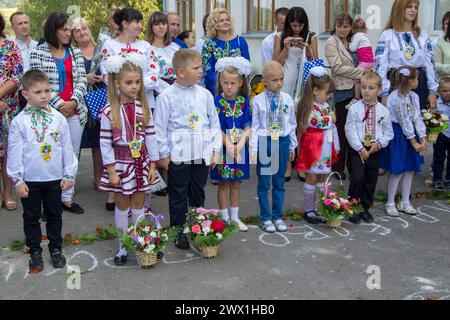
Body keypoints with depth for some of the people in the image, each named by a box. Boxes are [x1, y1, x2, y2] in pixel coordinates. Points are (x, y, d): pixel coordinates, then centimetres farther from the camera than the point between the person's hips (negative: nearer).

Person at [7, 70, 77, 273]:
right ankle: (35, 252, 27)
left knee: (54, 215, 15)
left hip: (54, 179, 1)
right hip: (29, 180, -1)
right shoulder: (19, 122, -8)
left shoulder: (58, 119, -4)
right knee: (31, 217, 12)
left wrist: (69, 174, 1)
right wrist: (17, 180, -5)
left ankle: (56, 249, 30)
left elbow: (67, 148, 1)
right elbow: (14, 152, -4)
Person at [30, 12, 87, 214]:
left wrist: (73, 102, -11)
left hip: (75, 111, 4)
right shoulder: (38, 53, -1)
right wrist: (59, 104, -14)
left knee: (72, 155, 8)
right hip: (51, 112, -4)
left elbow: (81, 80, 5)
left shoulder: (75, 53, 11)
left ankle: (67, 198, 20)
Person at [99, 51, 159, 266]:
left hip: (141, 163, 3)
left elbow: (151, 137, 2)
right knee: (122, 206, 10)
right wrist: (111, 171, -12)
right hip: (120, 163, -3)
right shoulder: (109, 112, -12)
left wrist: (152, 165, 1)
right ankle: (123, 247, 23)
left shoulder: (143, 108, -1)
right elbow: (105, 143, -10)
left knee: (138, 205, 13)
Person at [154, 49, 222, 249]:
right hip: (178, 156, -4)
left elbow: (214, 124, 10)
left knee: (198, 194, 16)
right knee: (178, 196, 7)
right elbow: (160, 128, -4)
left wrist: (215, 150, 6)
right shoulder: (167, 97, -8)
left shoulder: (205, 94, 4)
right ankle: (178, 232, 20)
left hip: (202, 154, 4)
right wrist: (164, 154, -4)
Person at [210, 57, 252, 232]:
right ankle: (225, 219, 16)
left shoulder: (244, 101, 1)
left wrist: (239, 146, -16)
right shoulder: (217, 101, -7)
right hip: (223, 147, -3)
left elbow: (248, 127, -4)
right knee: (224, 183, 6)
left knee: (236, 183, 13)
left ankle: (235, 217, 23)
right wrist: (230, 147, -18)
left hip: (240, 147, 3)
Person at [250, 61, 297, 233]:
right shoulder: (258, 100, -6)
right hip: (264, 142, -2)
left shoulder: (287, 99, 2)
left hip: (282, 142, 3)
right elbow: (254, 126, -4)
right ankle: (266, 218, 17)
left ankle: (278, 216, 23)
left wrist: (292, 146, 11)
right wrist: (253, 149, -7)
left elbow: (292, 124, 10)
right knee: (264, 183, 5)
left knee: (279, 182, 11)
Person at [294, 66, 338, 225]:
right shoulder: (308, 107, -14)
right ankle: (308, 210, 11)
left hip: (326, 148, 8)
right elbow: (319, 123, -24)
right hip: (313, 147, -8)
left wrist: (335, 146, 18)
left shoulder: (326, 105, 11)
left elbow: (332, 126, 18)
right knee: (311, 178, 1)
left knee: (322, 178, 11)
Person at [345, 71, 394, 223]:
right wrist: (360, 149, -13)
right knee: (357, 178, -12)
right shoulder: (354, 109, -7)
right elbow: (350, 131, -9)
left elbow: (388, 132, 7)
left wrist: (379, 143, -10)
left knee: (371, 179, 11)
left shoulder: (383, 111, 1)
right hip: (357, 149, -3)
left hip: (375, 149, 3)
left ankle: (365, 208, 27)